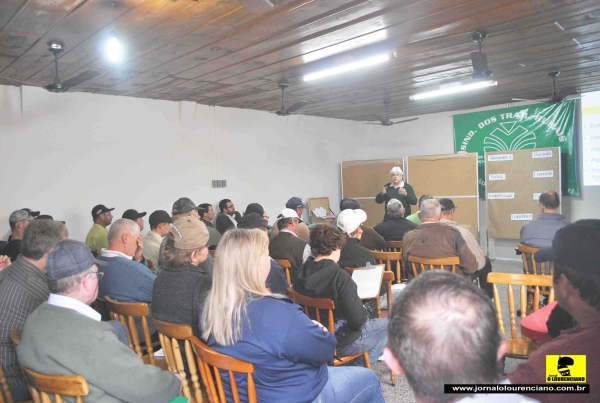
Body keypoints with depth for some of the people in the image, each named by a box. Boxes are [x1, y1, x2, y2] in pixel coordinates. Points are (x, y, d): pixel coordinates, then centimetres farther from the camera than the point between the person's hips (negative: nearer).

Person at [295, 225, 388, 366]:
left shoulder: (302, 272, -8)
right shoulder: (339, 276, -27)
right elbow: (357, 319, -26)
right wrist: (364, 311, -2)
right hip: (341, 343, -7)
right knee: (388, 324, 17)